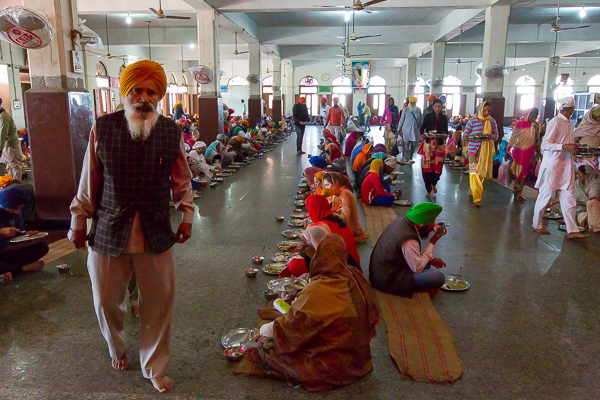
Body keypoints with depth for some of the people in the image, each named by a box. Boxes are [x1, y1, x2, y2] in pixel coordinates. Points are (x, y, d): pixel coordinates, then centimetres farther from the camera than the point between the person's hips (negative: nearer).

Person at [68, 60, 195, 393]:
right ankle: (116, 349, 49)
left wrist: (186, 216, 5)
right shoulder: (103, 129, -5)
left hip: (156, 234, 0)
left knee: (158, 304, 9)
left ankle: (154, 368, 32)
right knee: (107, 302, 16)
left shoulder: (172, 132, -2)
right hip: (108, 232, 0)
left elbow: (182, 180, 8)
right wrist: (79, 221, 7)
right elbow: (89, 181, 3)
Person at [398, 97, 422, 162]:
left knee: (414, 144, 9)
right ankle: (406, 158, 6)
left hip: (415, 131, 3)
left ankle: (410, 156, 31)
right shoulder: (405, 110, -1)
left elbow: (420, 121, 11)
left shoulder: (418, 110, 6)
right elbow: (401, 120, 4)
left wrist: (420, 129, 14)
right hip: (406, 131, -3)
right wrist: (399, 129, 5)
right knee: (405, 145, -3)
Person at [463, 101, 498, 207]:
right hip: (474, 150, -3)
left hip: (486, 152, 4)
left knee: (481, 173, 9)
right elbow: (464, 135, -2)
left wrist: (491, 136, -15)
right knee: (474, 173, -7)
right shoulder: (473, 121, -3)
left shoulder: (492, 122, 6)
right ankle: (477, 198, -3)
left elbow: (496, 136, 9)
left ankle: (472, 192, 28)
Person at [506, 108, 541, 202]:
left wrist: (538, 152, 13)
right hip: (519, 152, -4)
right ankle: (517, 194, 14)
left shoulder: (536, 126, 5)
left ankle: (519, 193, 19)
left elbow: (537, 140, 14)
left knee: (525, 173, 4)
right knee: (517, 173, 1)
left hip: (530, 153, 4)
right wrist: (507, 153, -2)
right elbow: (512, 139, -2)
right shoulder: (519, 125, -7)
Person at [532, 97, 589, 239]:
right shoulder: (555, 122, -12)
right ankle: (537, 225, 16)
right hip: (553, 164, -8)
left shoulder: (569, 123, 13)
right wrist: (564, 146, -24)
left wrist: (574, 147, 3)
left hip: (566, 164, 8)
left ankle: (572, 230, 7)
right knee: (545, 195, 2)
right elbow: (545, 144, -16)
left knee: (568, 197, 5)